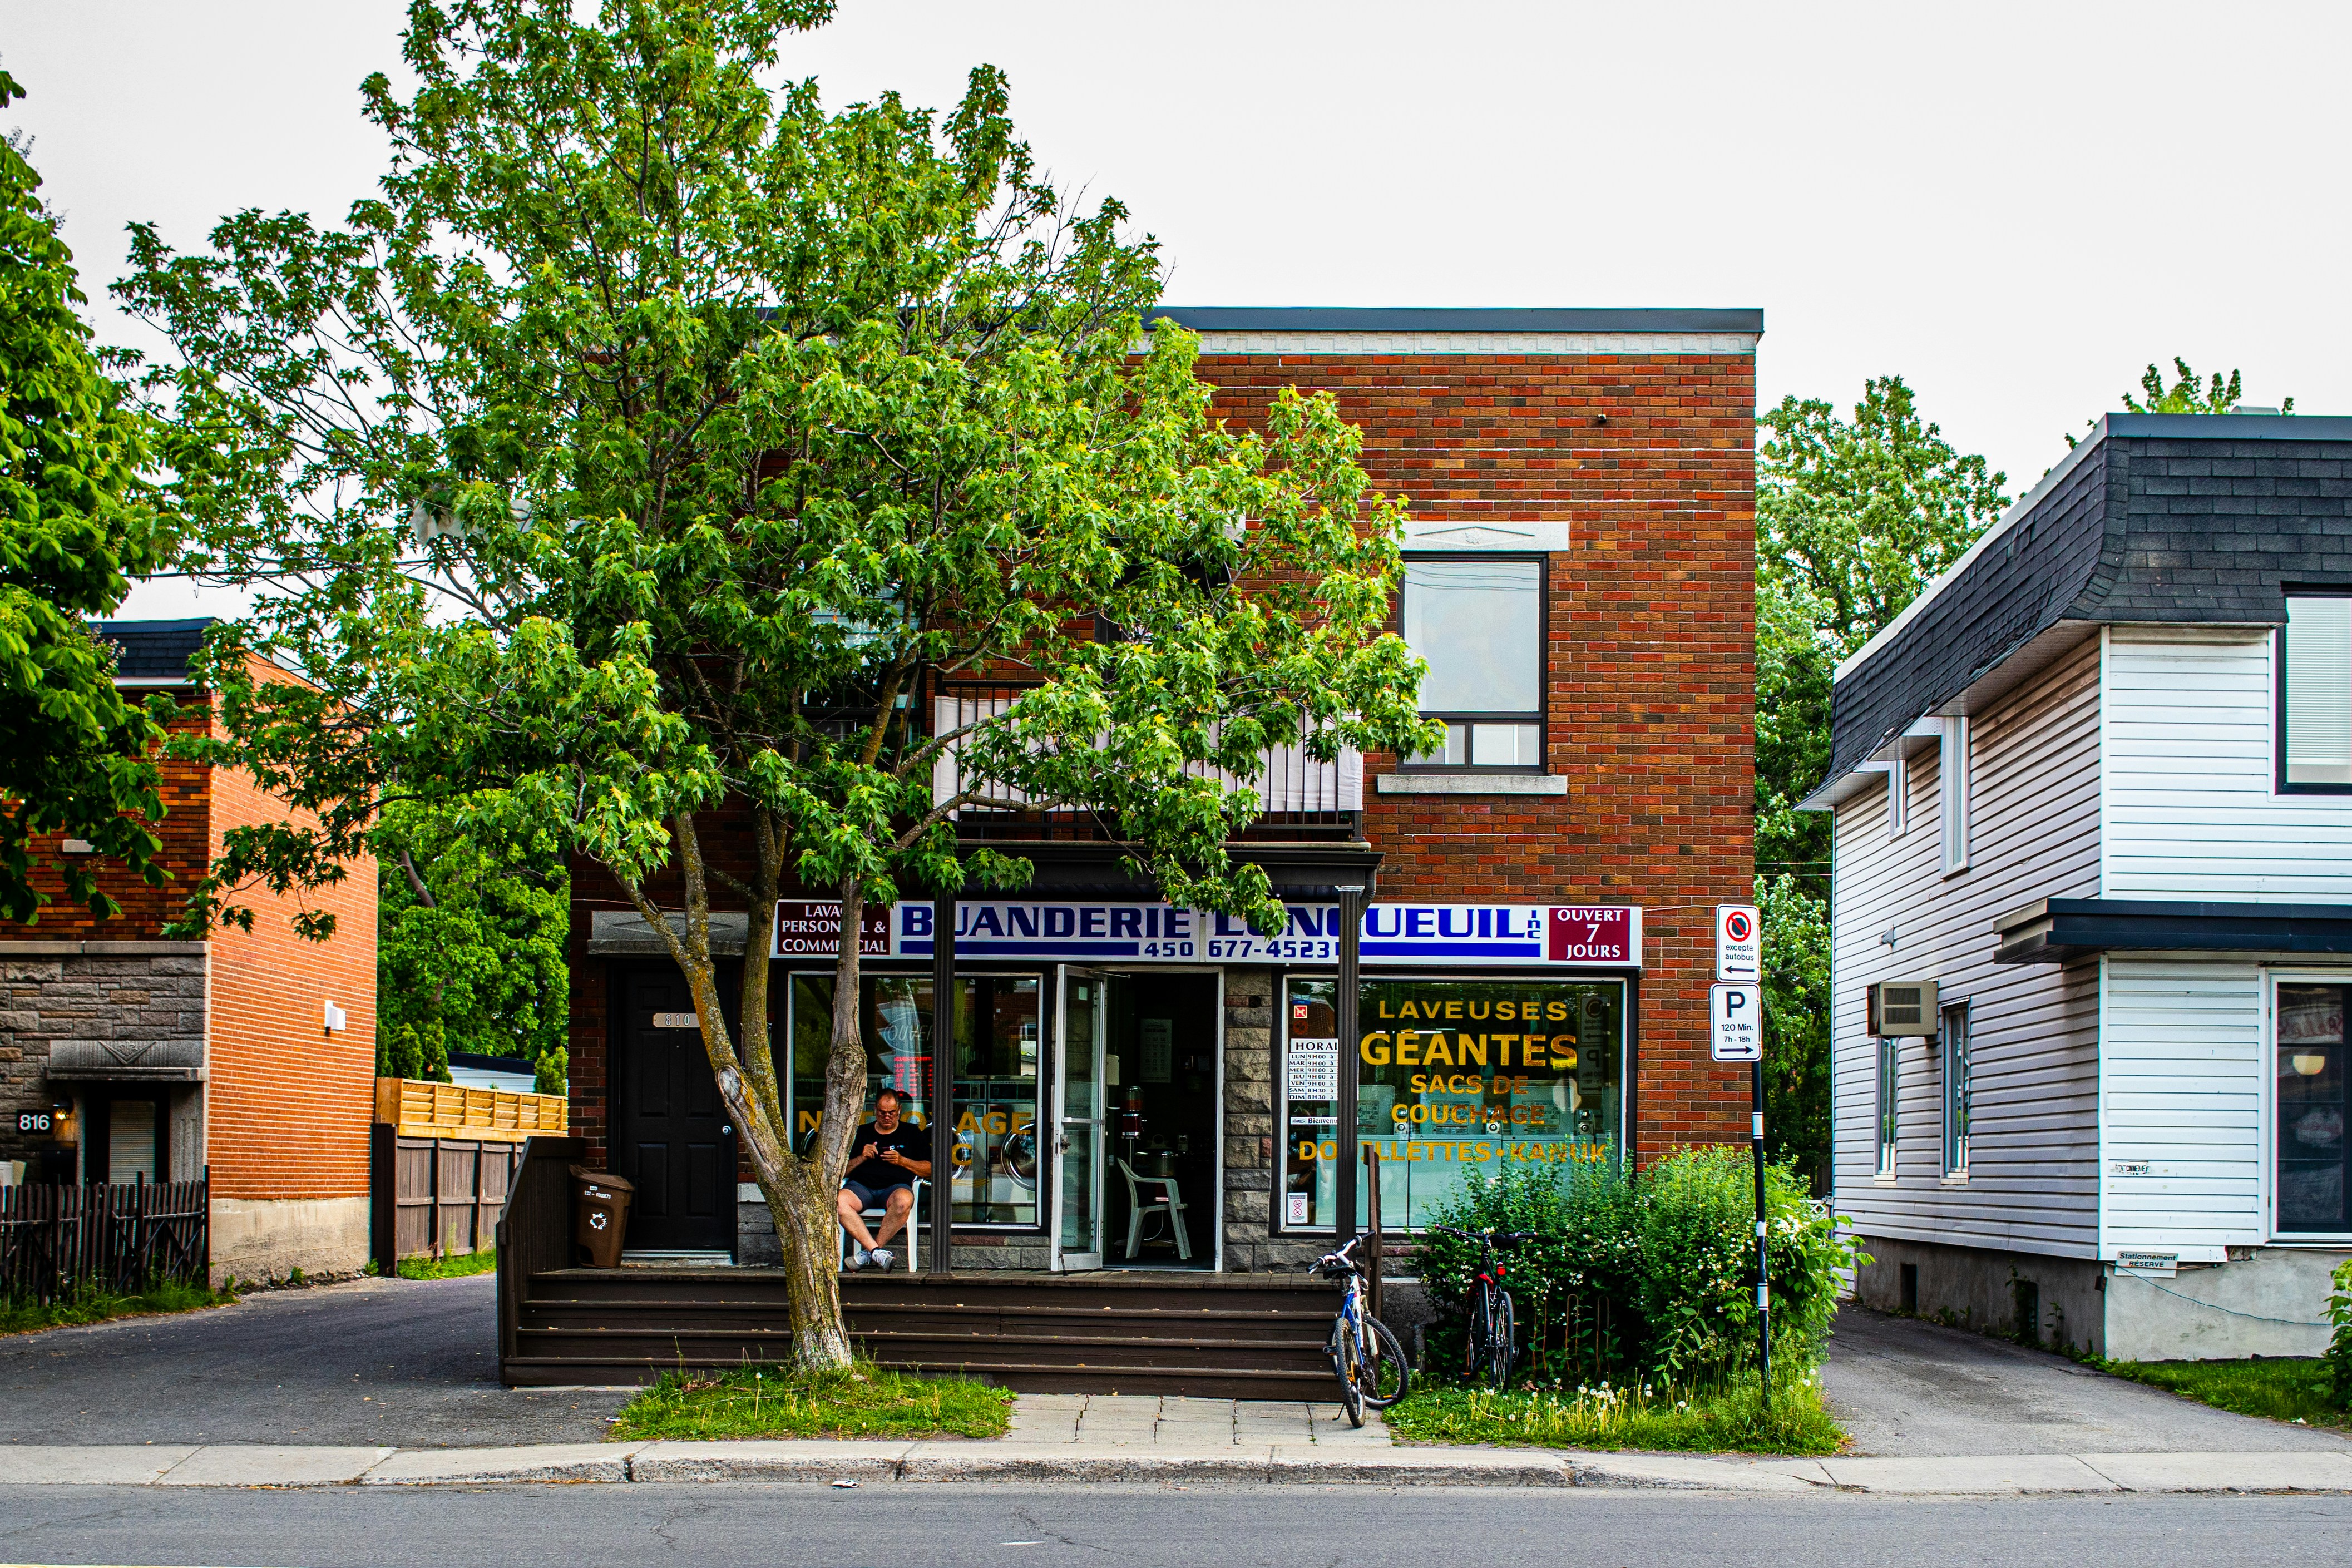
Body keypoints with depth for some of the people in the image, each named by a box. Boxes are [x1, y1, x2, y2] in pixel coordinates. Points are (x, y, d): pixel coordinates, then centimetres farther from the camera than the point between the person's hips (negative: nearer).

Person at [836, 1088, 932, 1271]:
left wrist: (902, 1161, -2)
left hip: (896, 1185, -1)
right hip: (861, 1185, 1)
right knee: (838, 1202, -35)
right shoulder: (861, 1134, 26)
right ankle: (878, 1251, -39)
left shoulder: (911, 1134, 21)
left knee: (903, 1201, -41)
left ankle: (869, 1251, -28)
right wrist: (862, 1158, 4)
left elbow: (930, 1169, 12)